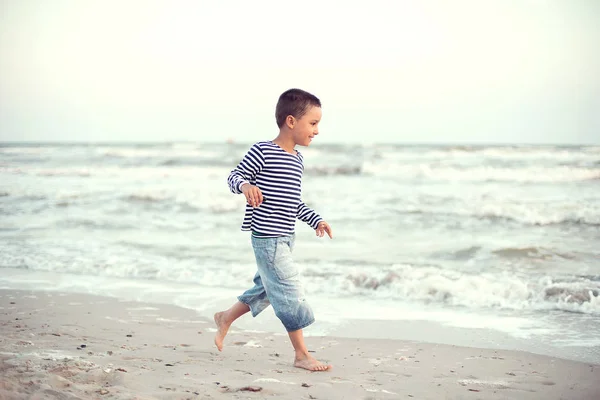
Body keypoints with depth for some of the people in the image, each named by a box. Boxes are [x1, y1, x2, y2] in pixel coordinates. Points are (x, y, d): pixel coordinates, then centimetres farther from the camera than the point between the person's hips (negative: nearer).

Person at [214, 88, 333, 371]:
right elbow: (234, 176, -10)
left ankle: (226, 317, 40)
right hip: (267, 238, -9)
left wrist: (315, 220, 16)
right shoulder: (262, 152, -14)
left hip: (284, 238, 9)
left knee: (267, 288, 20)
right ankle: (301, 355, 3)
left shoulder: (296, 159, 12)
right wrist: (245, 185, -31)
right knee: (290, 293, -6)